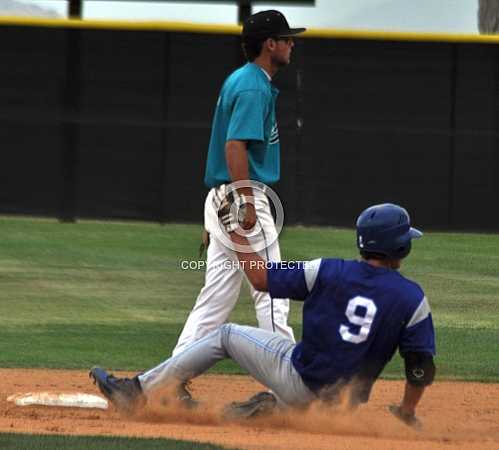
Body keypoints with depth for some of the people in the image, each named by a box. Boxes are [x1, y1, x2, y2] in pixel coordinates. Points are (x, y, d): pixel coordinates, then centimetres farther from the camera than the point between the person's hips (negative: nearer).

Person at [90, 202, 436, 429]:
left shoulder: (328, 272, -8)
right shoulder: (414, 299, -7)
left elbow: (261, 277, -1)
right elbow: (422, 367, -9)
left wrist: (235, 232, 11)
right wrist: (407, 414, 6)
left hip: (300, 382, -2)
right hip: (343, 404, 2)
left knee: (226, 335, 15)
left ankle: (137, 391, 13)